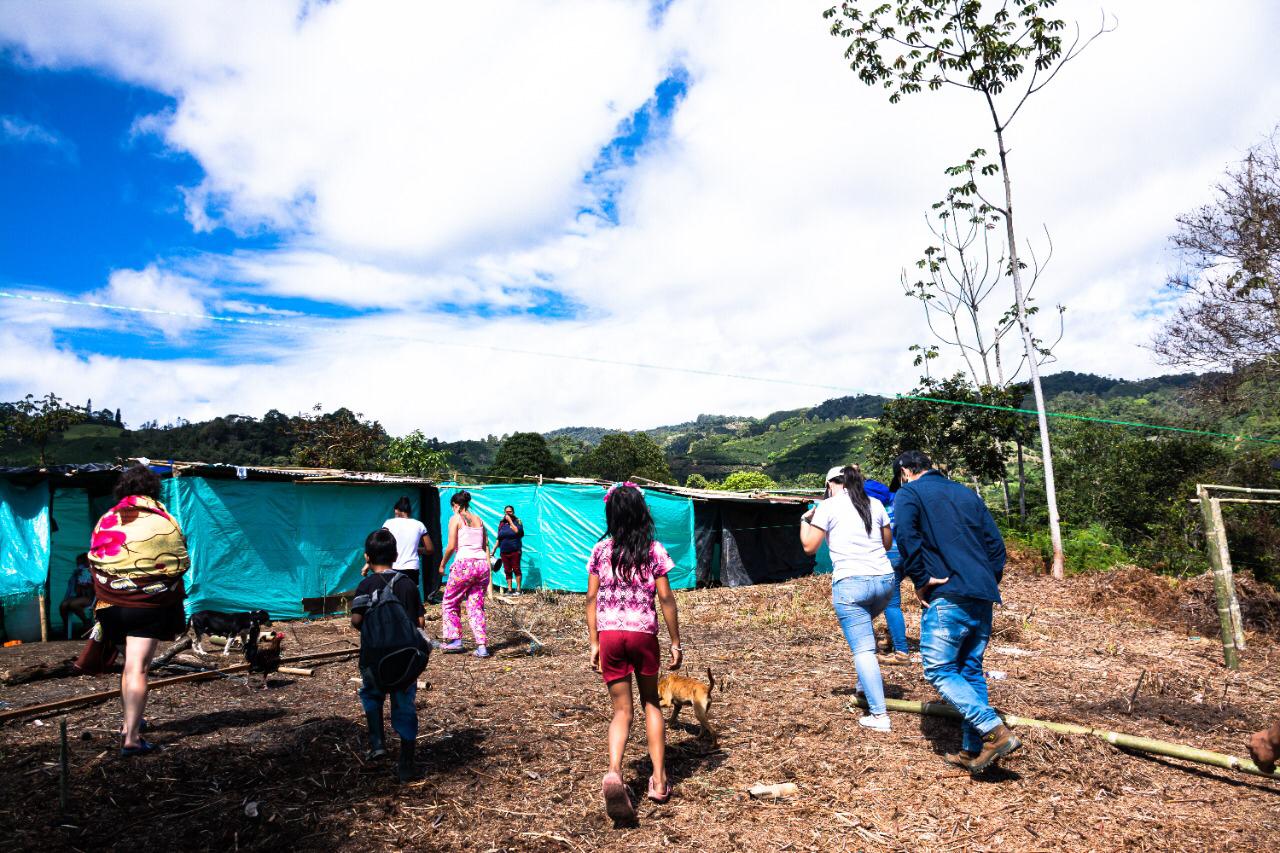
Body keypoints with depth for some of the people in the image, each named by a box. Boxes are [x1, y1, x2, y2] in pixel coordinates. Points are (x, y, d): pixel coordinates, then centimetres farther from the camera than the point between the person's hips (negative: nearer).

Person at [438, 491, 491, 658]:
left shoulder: (455, 519, 1)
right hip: (482, 564, 5)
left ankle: (455, 640, 9)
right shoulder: (478, 519, 17)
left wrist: (442, 564, 7)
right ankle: (482, 645, -1)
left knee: (450, 603, 14)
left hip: (464, 564, -5)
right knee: (476, 607, 9)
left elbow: (451, 546, -6)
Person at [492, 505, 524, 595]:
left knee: (516, 569, -3)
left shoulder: (517, 521, 1)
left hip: (515, 551, -4)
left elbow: (517, 531, -19)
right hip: (504, 552, 4)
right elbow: (498, 538, 17)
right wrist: (494, 548, 11)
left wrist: (510, 521, -12)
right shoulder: (501, 523, 13)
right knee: (507, 571, 7)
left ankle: (518, 589, 2)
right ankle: (509, 589, 13)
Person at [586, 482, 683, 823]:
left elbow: (591, 598, 1)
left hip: (609, 634, 1)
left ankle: (613, 772, -17)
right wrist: (676, 642, 2)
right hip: (644, 633, -1)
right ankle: (659, 781, 18)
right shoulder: (654, 550, -3)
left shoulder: (600, 551, 2)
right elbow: (665, 597, -4)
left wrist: (594, 642, 8)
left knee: (621, 710, 8)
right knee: (651, 703, 19)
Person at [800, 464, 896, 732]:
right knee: (864, 626, 31)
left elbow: (809, 547, -1)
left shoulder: (828, 506, -2)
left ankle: (879, 715, -6)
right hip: (884, 579, 6)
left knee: (862, 648, -2)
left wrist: (805, 520, 14)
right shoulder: (875, 504, 11)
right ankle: (867, 684, 32)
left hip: (850, 582, -5)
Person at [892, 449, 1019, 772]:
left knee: (939, 671, -2)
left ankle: (995, 732, -14)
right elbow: (995, 541, 15)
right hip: (984, 597, 7)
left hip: (947, 596, -7)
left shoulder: (908, 494, 2)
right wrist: (991, 581, 17)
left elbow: (906, 539, -15)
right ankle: (974, 751, 16)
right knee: (971, 670, 14)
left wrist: (920, 581, -8)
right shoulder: (966, 493, 20)